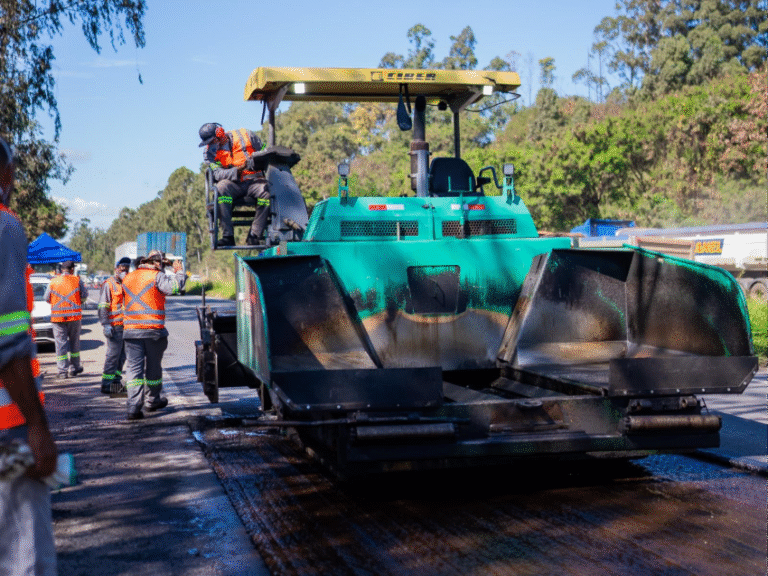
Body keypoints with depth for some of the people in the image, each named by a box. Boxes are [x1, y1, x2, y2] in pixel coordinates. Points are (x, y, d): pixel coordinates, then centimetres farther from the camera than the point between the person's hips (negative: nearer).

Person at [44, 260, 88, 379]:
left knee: (60, 343, 2)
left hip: (58, 317, 0)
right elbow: (84, 296, 2)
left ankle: (62, 371, -2)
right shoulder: (77, 280, -1)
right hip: (74, 316, 0)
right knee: (74, 342, 13)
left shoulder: (53, 281, 1)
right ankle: (74, 368, 20)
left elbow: (47, 298, 5)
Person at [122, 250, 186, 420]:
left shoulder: (127, 278, 14)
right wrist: (179, 272, -3)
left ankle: (133, 408, -10)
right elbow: (174, 286, -17)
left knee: (133, 368, 1)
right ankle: (152, 401, 28)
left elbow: (126, 303, 19)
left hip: (131, 330, 4)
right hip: (153, 330, -4)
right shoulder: (156, 277, -5)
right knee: (153, 367, 13)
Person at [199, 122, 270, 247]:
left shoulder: (246, 135, 2)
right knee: (221, 188, -35)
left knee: (267, 191, -34)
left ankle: (254, 236, -29)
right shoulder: (209, 152, 5)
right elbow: (217, 173, -11)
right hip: (233, 184, 0)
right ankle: (227, 236, -37)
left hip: (254, 181, 0)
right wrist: (237, 170, -27)